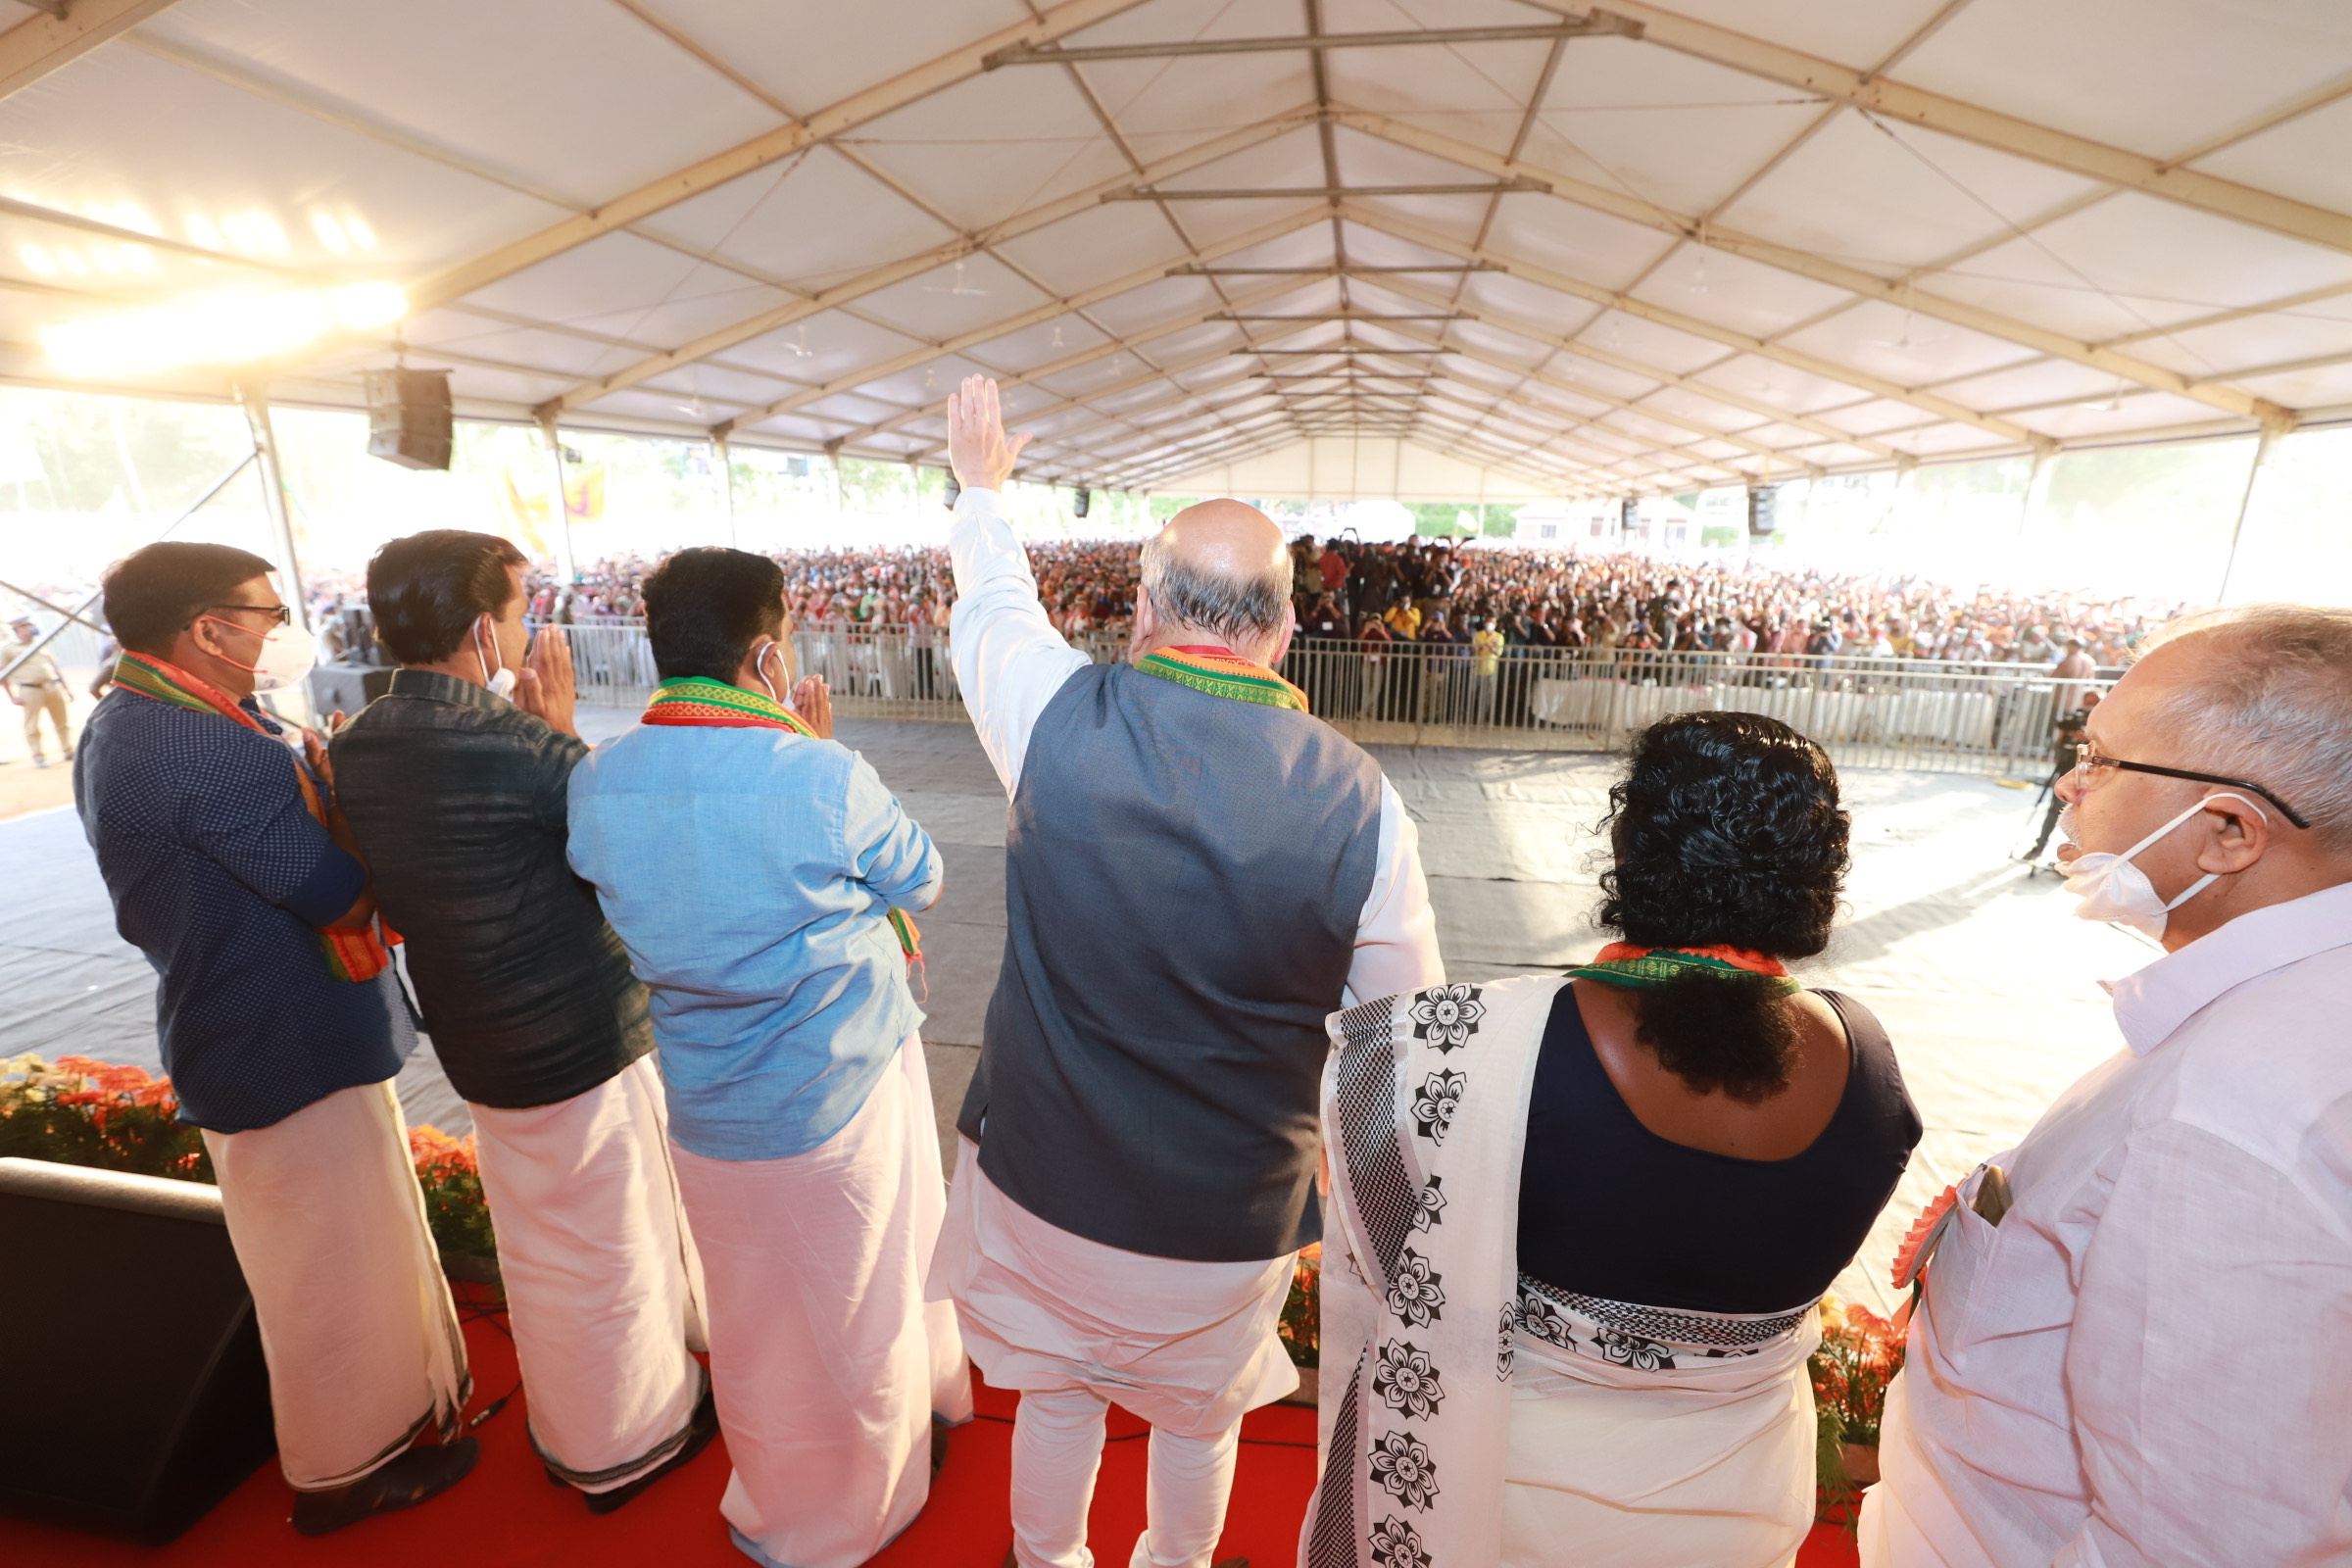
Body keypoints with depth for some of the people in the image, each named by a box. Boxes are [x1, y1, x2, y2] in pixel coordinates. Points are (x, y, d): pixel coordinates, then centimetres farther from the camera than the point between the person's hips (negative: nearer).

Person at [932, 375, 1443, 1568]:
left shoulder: (1061, 720, -21)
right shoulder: (1358, 800, -20)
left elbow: (992, 608, 2)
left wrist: (981, 486, 21)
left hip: (1047, 1172, 1)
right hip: (1233, 1211, 0)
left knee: (1056, 1393, 28)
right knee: (1201, 1411, 29)